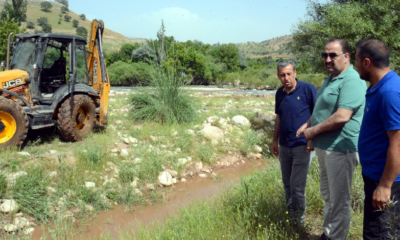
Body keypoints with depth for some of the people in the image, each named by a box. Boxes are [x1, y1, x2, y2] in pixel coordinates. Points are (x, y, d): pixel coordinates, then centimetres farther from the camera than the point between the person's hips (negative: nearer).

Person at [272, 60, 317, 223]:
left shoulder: (307, 89, -12)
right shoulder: (279, 93, 6)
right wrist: (275, 140, 16)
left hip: (301, 146, -5)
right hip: (284, 146, 6)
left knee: (297, 186, -3)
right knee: (287, 184, 15)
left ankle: (299, 219, 15)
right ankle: (289, 214, 31)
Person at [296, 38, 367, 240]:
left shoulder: (351, 81, -19)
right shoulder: (330, 78, 12)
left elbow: (341, 117, -29)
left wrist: (314, 130, -17)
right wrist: (308, 124, 7)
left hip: (340, 149, -10)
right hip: (324, 147, 10)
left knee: (339, 199, 4)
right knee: (327, 194, 22)